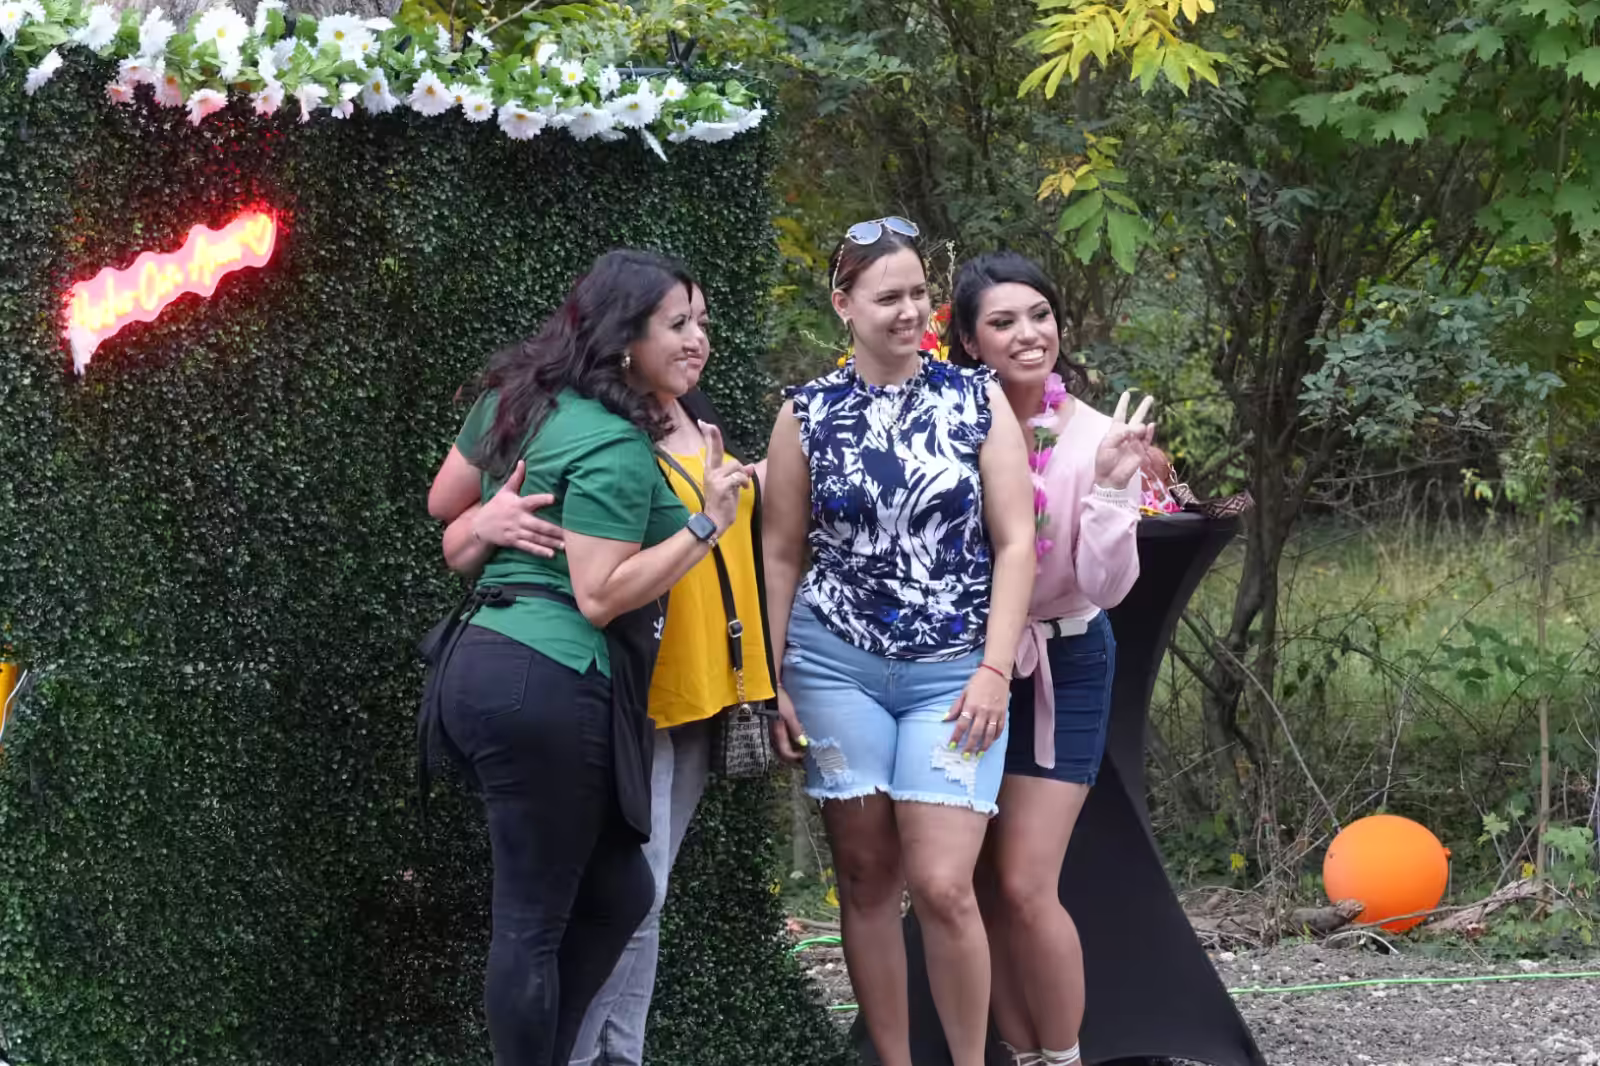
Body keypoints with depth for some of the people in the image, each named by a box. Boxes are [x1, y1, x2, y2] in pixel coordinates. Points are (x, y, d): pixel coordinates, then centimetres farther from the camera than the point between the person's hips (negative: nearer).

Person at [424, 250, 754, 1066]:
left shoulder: (519, 401, 13)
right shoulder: (615, 449, -14)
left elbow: (444, 504, 25)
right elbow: (601, 596, -19)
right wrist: (706, 525, -17)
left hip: (487, 663, 10)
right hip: (549, 689, -10)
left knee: (616, 892, 15)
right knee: (534, 922, -3)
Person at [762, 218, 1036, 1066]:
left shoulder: (978, 400, 2)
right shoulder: (807, 415, 4)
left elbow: (1014, 542, 0)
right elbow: (782, 554, 8)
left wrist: (995, 670, -8)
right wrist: (773, 685, 5)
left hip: (953, 672, -1)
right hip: (836, 664, 1)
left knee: (942, 885, -10)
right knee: (865, 876, 5)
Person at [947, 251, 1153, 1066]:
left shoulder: (1094, 438, -14)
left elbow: (1106, 586, -16)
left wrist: (1111, 489, -28)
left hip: (1061, 668, -3)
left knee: (1025, 886, -9)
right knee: (984, 885, 7)